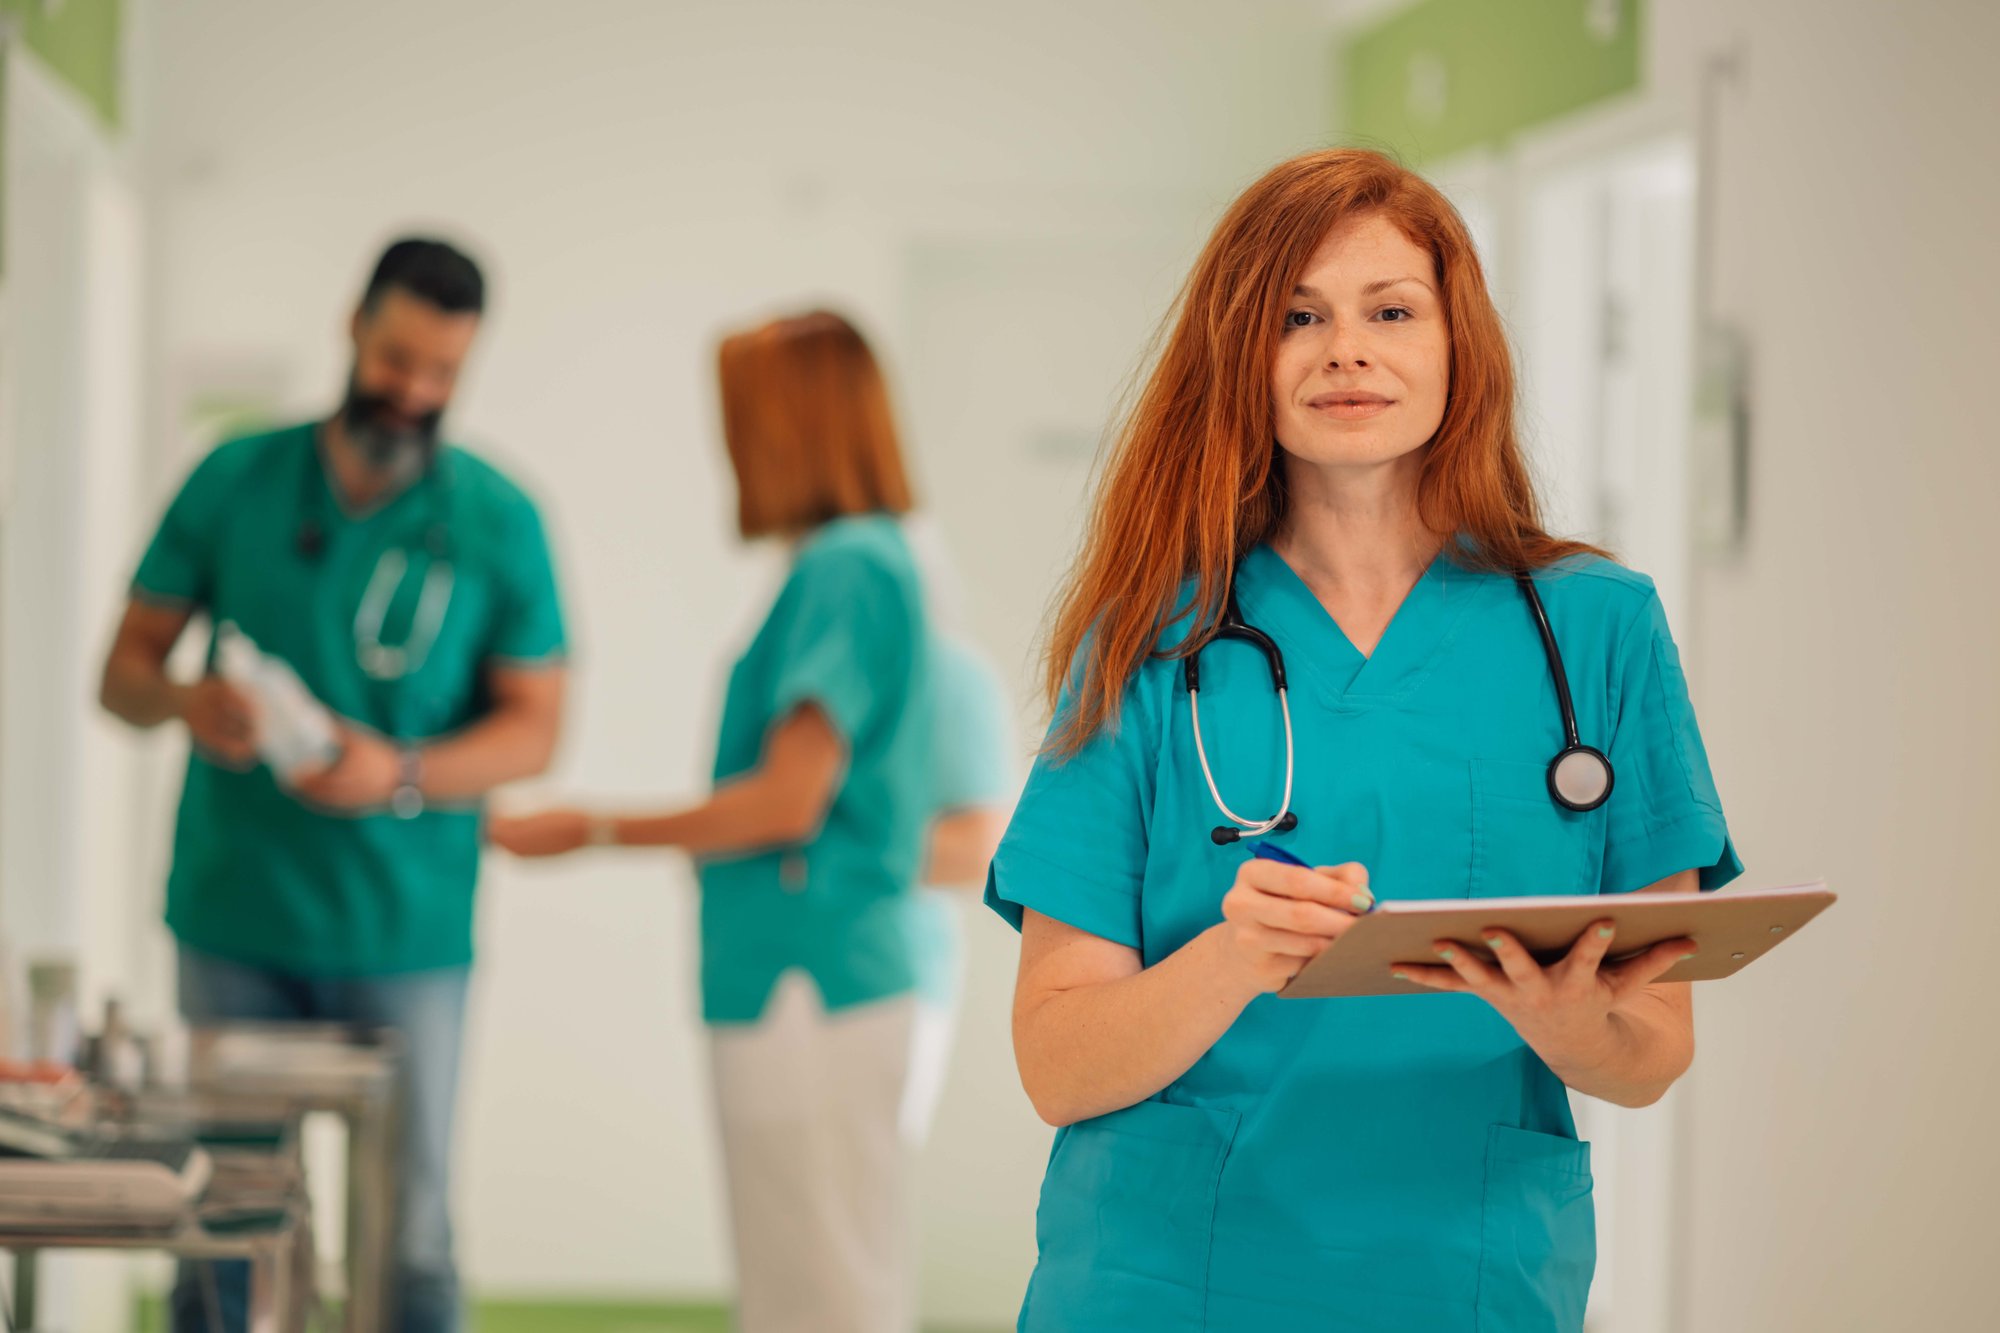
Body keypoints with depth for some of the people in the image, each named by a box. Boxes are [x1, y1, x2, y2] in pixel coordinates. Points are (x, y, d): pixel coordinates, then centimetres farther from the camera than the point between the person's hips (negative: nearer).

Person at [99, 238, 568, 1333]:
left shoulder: (498, 521, 1)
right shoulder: (234, 482, 5)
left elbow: (533, 728, 1)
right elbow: (125, 666, 9)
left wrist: (403, 775, -17)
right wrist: (186, 701, -14)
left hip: (406, 939, -1)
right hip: (235, 923, 1)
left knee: (408, 1243, -3)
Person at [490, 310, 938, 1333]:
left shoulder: (845, 569, -14)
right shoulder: (869, 561, 15)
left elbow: (788, 801, -17)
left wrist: (598, 832, -8)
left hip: (808, 987, -10)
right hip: (821, 979, 10)